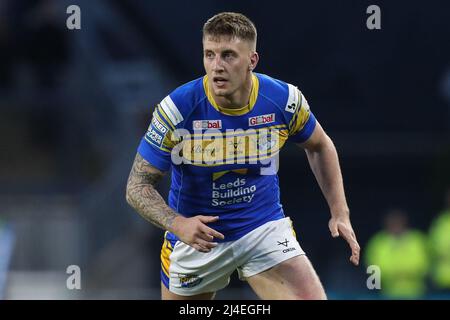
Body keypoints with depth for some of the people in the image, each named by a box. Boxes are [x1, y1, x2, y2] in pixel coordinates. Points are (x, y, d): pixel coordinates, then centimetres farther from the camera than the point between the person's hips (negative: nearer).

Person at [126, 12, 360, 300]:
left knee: (312, 298, -19)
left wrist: (340, 213, 0)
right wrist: (178, 224, -33)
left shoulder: (284, 100, -15)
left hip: (265, 227, 1)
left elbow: (319, 146, 8)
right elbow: (138, 185, -15)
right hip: (196, 237, 0)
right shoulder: (176, 109, -22)